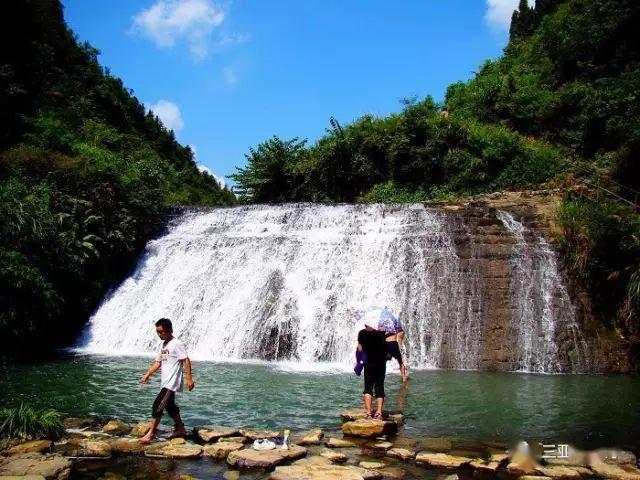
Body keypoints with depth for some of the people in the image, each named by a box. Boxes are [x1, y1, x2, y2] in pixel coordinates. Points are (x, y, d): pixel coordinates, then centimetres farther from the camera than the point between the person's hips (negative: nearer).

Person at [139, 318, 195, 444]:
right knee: (169, 406, 15)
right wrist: (147, 374, 7)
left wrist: (189, 378, -21)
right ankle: (180, 429, 27)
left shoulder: (177, 344, -13)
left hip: (172, 383, -9)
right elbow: (158, 362, 18)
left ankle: (151, 433, -4)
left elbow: (186, 361, -17)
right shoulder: (163, 345, 14)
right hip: (165, 382, 9)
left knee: (158, 405, -11)